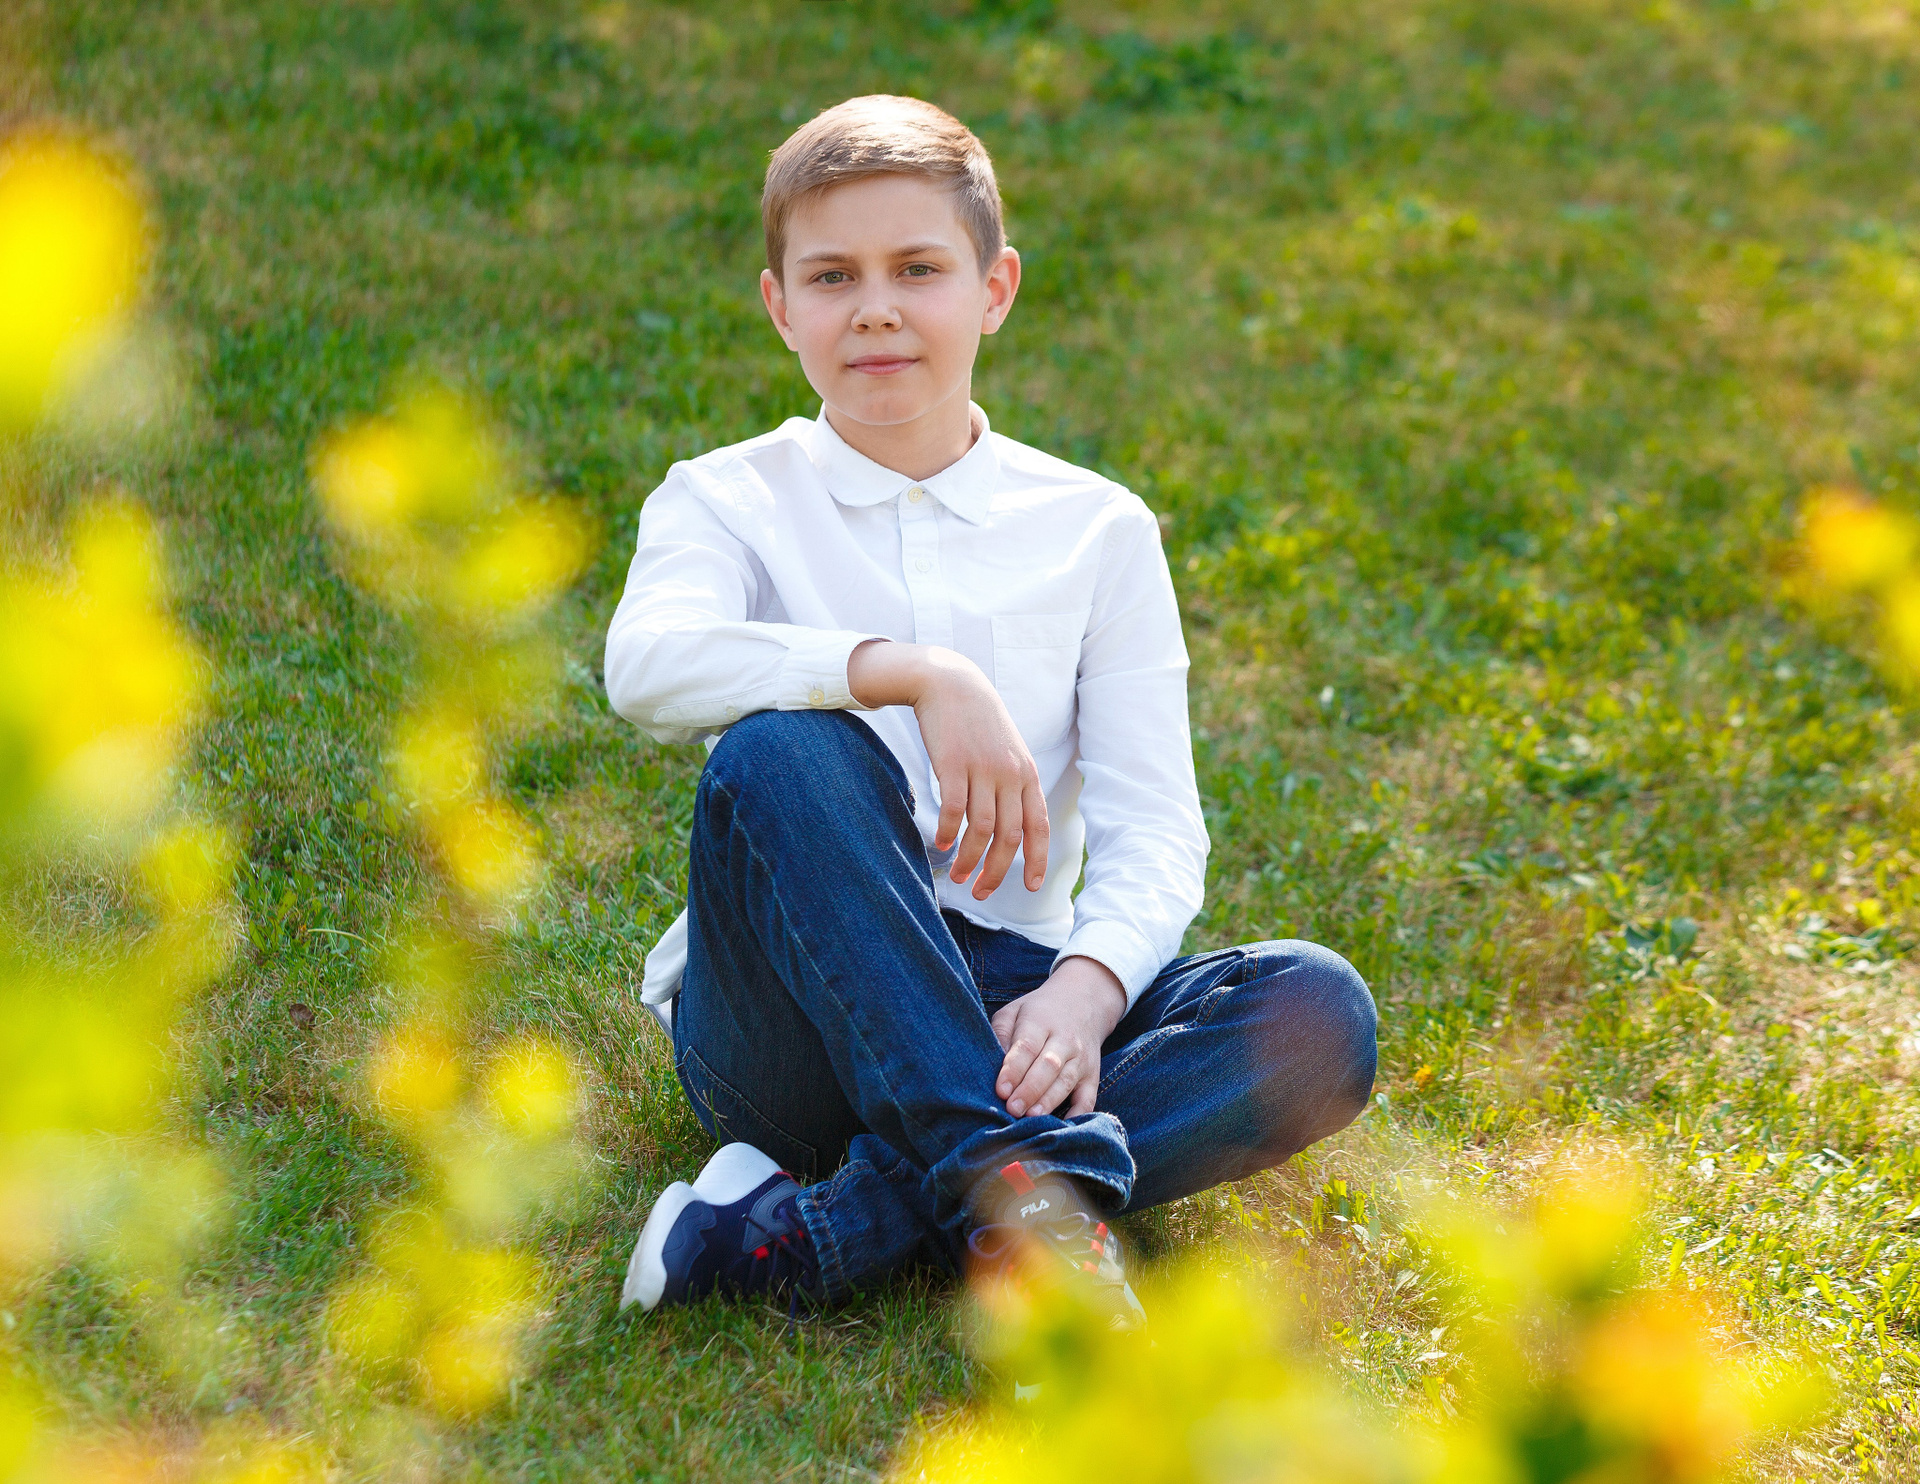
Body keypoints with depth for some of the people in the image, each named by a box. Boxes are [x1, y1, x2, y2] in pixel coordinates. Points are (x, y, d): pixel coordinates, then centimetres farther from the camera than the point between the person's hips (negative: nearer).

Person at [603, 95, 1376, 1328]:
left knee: (1320, 1014, -24)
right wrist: (916, 673, -31)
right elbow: (648, 665, -19)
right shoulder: (728, 503, 6)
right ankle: (1016, 1181, -37)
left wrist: (1083, 991, -21)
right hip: (798, 1016, -3)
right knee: (780, 753, -31)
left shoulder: (1095, 532, 11)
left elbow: (1153, 830, 0)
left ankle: (803, 1227, -32)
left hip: (1005, 1001, 3)